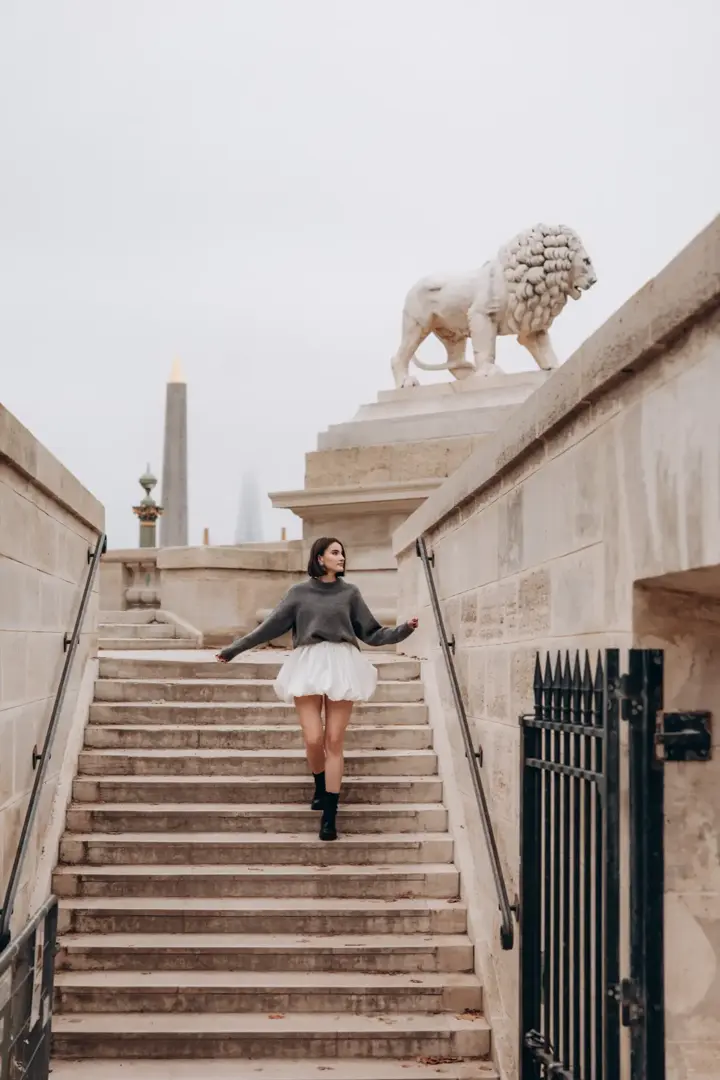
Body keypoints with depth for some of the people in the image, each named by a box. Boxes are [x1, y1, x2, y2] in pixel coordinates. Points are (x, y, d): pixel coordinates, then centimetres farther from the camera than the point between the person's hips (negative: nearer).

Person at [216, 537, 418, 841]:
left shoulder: (350, 592, 10)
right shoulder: (298, 592, 8)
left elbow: (371, 632, 11)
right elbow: (270, 627, 10)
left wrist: (403, 630, -3)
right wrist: (234, 648, 9)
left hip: (341, 666, 0)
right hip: (308, 665, 0)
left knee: (334, 741, -3)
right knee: (313, 739, -7)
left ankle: (329, 816, 0)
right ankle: (320, 789, 25)